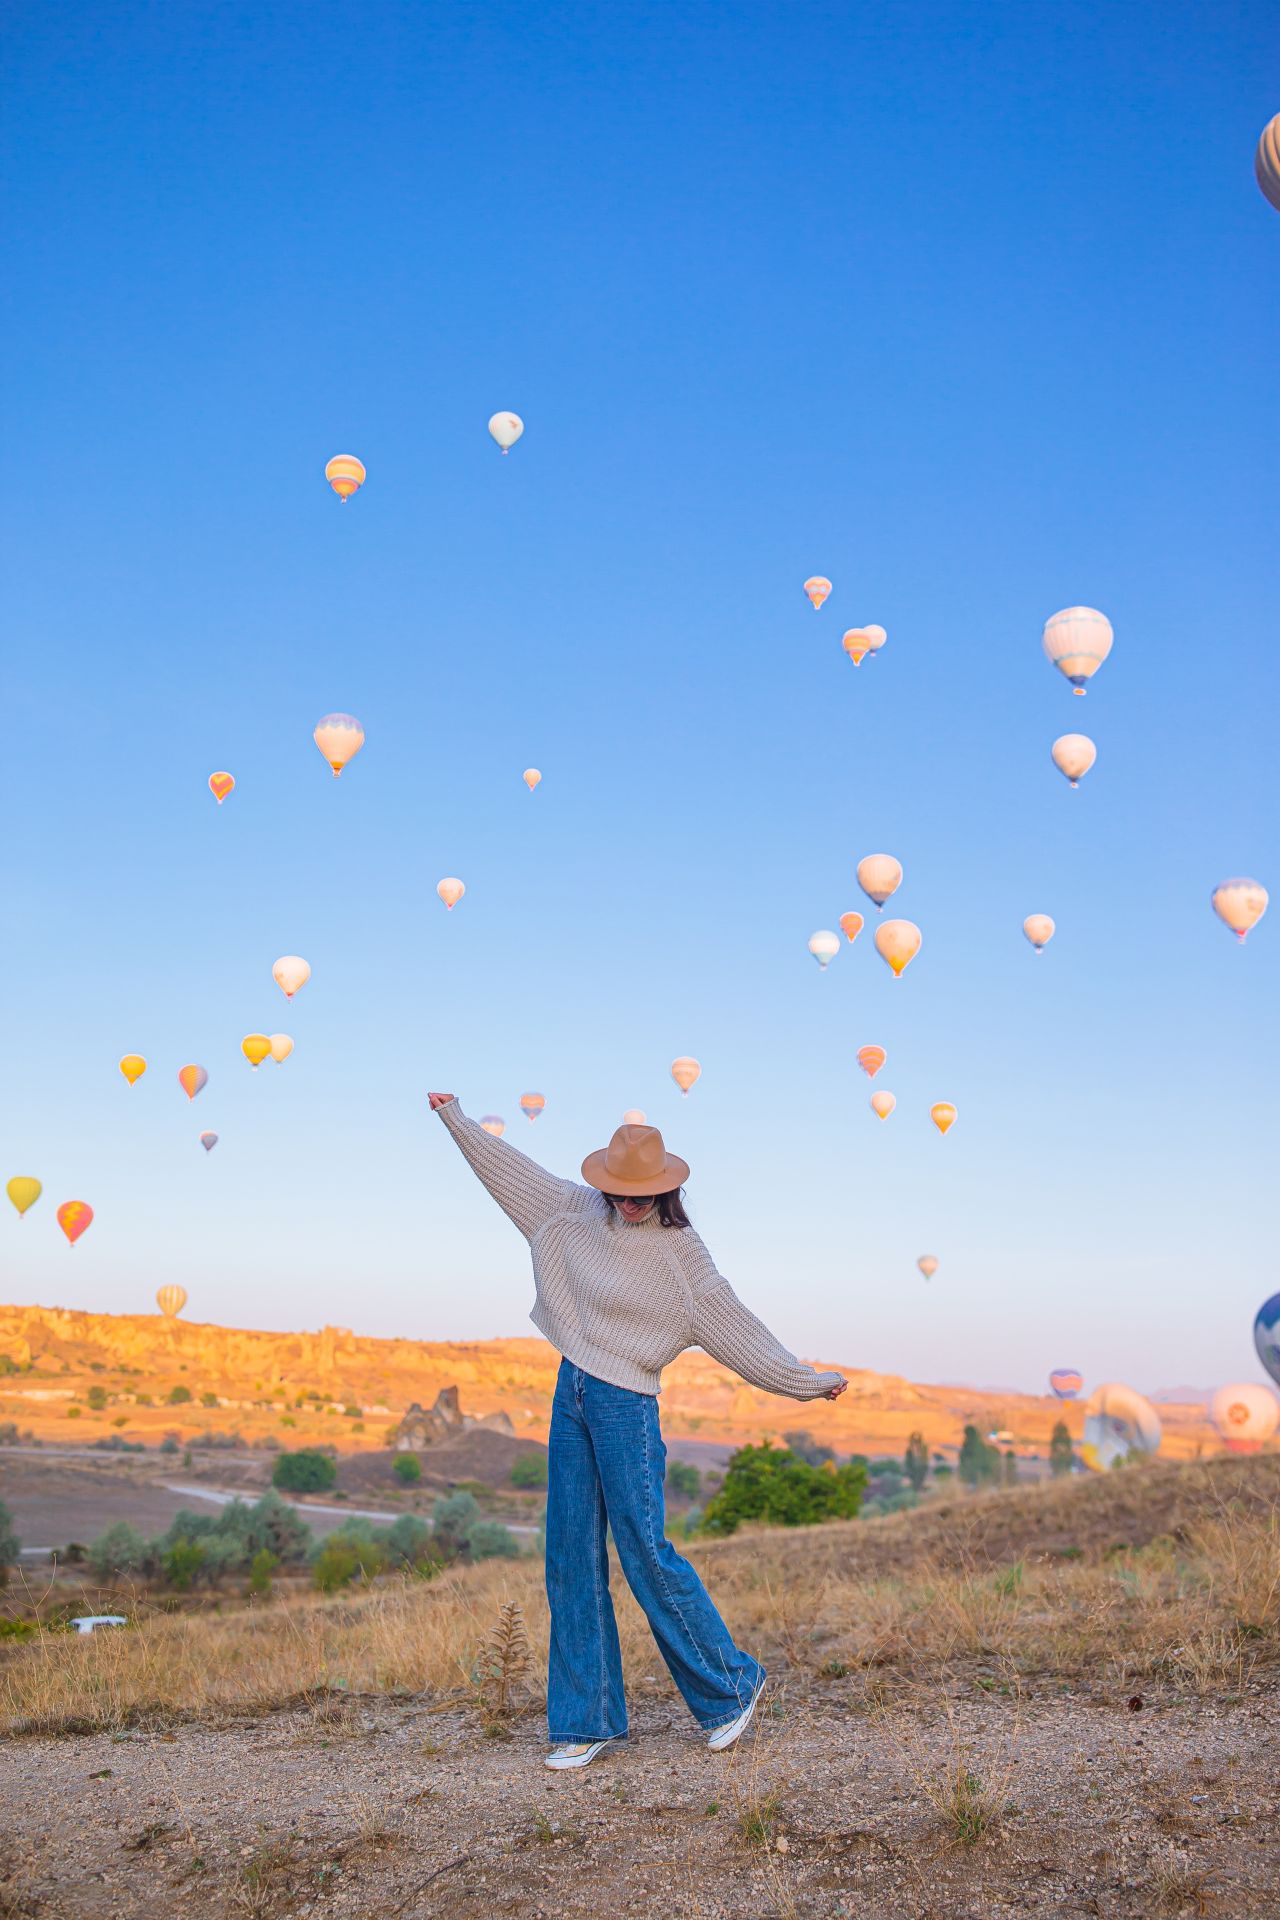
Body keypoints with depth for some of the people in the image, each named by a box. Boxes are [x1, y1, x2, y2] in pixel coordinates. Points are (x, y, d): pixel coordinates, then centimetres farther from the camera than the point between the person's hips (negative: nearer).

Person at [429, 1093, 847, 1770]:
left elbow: (735, 1325, -6)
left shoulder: (680, 1254, -7)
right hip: (571, 1393, 6)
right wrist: (457, 1120, 22)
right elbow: (516, 1171, 16)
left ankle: (730, 1684, 13)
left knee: (643, 1548, -7)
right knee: (571, 1555, 6)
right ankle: (585, 1720, 15)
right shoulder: (581, 1215, 6)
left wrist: (804, 1380, -9)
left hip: (626, 1406, -5)